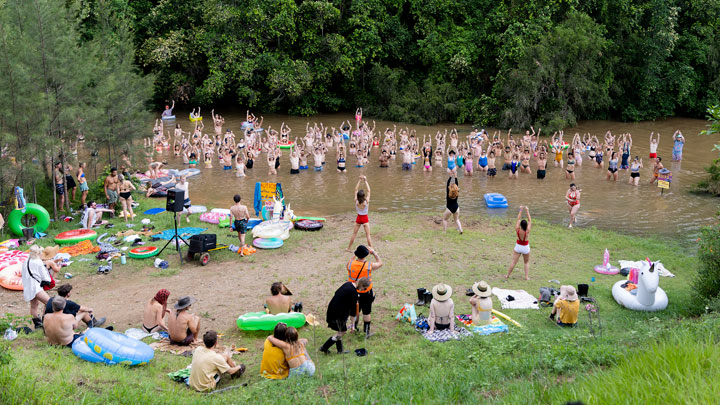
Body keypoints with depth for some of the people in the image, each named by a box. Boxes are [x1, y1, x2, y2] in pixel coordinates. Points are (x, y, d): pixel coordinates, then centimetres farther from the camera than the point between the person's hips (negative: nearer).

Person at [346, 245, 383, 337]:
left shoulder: (350, 264, -16)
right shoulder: (369, 266, -21)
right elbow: (380, 263, 0)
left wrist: (354, 255, 15)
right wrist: (373, 252, 7)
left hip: (353, 293, 3)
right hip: (366, 294, -3)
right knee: (366, 312, 10)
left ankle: (354, 327, 37)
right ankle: (366, 332, 19)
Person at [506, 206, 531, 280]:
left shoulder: (517, 230, -20)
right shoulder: (527, 231, -24)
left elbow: (518, 219, -9)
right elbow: (530, 221, -14)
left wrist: (520, 211, -2)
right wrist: (527, 211, -9)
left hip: (518, 247, 1)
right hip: (526, 248, -1)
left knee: (514, 261, 8)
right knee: (527, 262, 17)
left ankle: (508, 275, 13)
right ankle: (526, 276, 12)